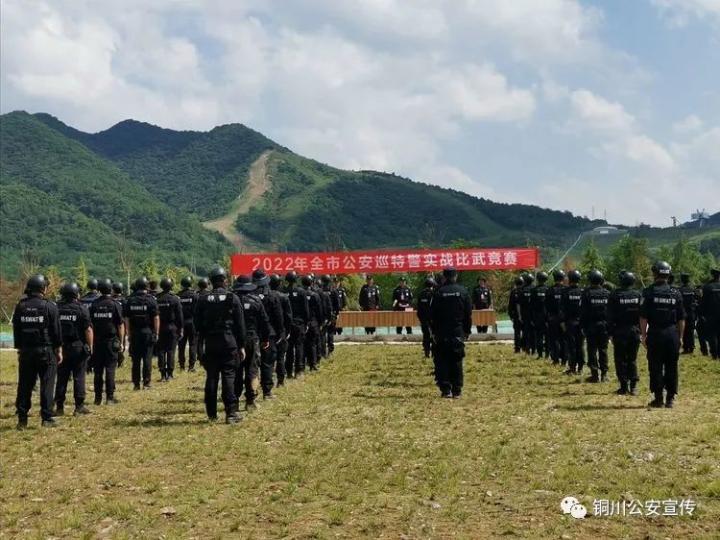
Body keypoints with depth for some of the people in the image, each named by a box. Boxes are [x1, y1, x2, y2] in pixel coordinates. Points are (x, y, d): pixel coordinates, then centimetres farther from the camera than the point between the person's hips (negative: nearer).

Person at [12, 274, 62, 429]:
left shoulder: (20, 306, 4)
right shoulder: (49, 306, -7)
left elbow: (16, 331, 10)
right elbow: (56, 331, -5)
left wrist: (19, 350, 17)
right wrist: (59, 351, 3)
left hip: (26, 351, 4)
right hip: (46, 351, -3)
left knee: (24, 385, 8)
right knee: (47, 384, 1)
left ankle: (22, 419, 10)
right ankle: (47, 418, 0)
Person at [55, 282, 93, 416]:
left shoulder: (57, 308, 2)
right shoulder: (81, 308, -7)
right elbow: (88, 330, -10)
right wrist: (90, 346, -3)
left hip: (62, 347, 3)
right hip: (78, 347, -3)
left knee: (62, 377, 8)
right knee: (78, 377, 3)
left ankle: (59, 407, 11)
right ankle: (79, 406, 4)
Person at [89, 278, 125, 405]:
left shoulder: (94, 305, 1)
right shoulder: (114, 304, -5)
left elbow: (90, 325, 3)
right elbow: (120, 325, -6)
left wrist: (91, 342, 9)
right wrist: (121, 342, 0)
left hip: (97, 341, 2)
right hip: (111, 341, -2)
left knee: (98, 370, 8)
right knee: (110, 369, 0)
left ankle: (98, 398, 11)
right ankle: (110, 397, 0)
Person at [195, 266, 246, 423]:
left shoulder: (203, 299, 3)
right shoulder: (233, 298, -3)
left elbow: (198, 324, 6)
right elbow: (240, 325, -2)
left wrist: (201, 344, 14)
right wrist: (241, 346, 3)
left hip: (210, 344, 2)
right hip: (229, 343, -2)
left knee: (211, 378, 8)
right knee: (229, 377, -1)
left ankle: (212, 414, 13)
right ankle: (231, 413, -4)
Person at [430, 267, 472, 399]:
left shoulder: (439, 293, -4)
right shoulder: (463, 292, 0)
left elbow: (433, 315, -2)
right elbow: (469, 314, 3)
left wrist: (434, 331, 7)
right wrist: (467, 331, 10)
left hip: (442, 334, -1)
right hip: (458, 332, 2)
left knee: (442, 362, 4)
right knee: (457, 362, 7)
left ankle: (446, 390, -1)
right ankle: (457, 391, 7)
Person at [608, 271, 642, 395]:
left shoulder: (615, 295, -8)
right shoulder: (638, 294, 1)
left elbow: (610, 316, -7)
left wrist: (611, 333, -1)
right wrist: (640, 330, 6)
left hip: (620, 331, -3)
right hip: (635, 330, 3)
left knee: (621, 359, 5)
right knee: (632, 359, 12)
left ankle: (624, 386, 4)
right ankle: (633, 386, 7)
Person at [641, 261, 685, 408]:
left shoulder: (649, 292, -5)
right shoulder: (676, 293, 5)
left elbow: (643, 317, -8)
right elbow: (681, 319, 7)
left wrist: (643, 335, -1)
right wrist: (679, 336, 13)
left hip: (655, 334, -3)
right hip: (672, 334, 3)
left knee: (656, 367, 3)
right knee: (671, 367, 9)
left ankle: (658, 398, 6)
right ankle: (670, 398, 11)